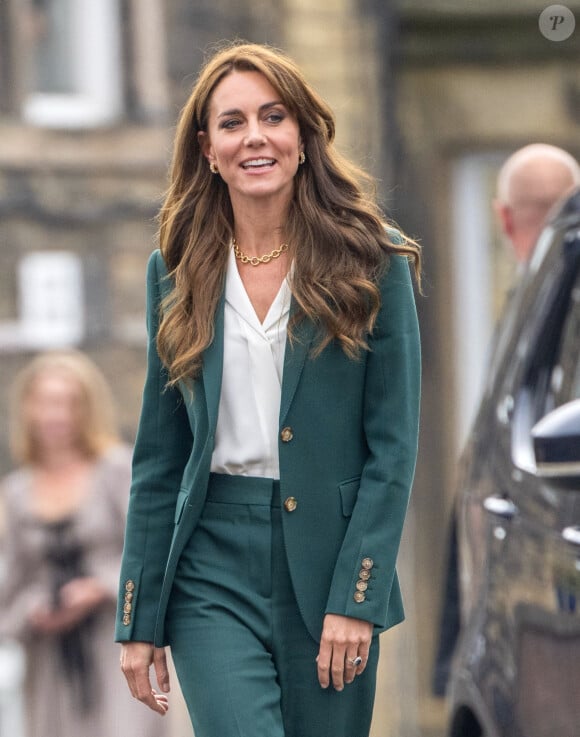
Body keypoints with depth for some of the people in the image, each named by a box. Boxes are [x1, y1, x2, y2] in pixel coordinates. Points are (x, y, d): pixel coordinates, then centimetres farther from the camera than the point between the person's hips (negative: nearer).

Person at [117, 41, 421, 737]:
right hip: (213, 565, 1)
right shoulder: (177, 271, 6)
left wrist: (357, 596, -11)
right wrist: (139, 621, 4)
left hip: (331, 556, -1)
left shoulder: (371, 261, -1)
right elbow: (158, 459, 8)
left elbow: (393, 445, -3)